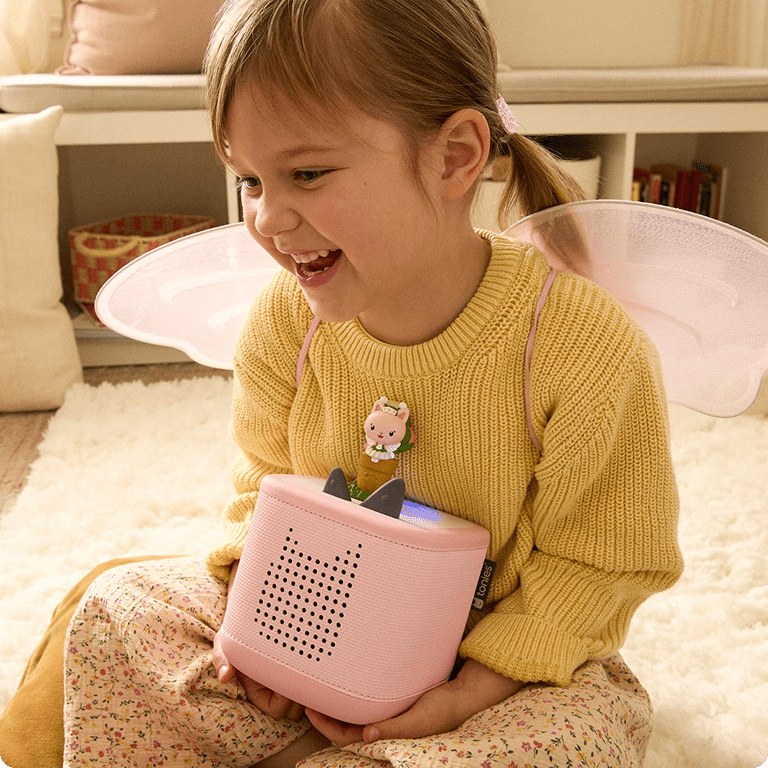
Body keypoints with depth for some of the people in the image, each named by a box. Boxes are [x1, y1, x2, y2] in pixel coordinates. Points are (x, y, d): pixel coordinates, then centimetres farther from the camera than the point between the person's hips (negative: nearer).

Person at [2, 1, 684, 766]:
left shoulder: (590, 350, -27)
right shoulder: (285, 317, -14)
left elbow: (601, 559, -16)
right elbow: (264, 481, 3)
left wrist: (469, 689, -24)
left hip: (517, 650, -2)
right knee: (117, 610, -6)